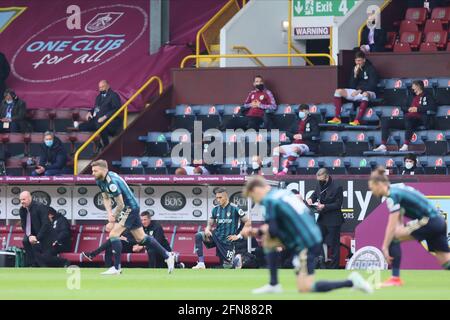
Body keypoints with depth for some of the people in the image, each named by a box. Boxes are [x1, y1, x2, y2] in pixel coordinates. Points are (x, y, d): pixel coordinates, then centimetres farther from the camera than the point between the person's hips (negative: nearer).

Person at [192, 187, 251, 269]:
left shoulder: (234, 208, -8)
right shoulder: (216, 209, 6)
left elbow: (247, 222, -6)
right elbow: (210, 224, 11)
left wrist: (239, 236, -9)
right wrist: (207, 230, -13)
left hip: (228, 240, -4)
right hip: (216, 237, 4)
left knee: (227, 266, -4)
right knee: (198, 236, -21)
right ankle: (201, 263, -22)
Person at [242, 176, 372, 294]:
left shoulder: (269, 201, -11)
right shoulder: (284, 192, 14)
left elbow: (273, 231, -15)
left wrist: (256, 231, 6)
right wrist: (257, 231, 16)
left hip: (305, 245, -9)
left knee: (304, 288, -3)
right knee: (268, 240, 17)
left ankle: (351, 282, -6)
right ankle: (274, 285, 16)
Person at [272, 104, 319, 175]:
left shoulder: (312, 121, 4)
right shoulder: (297, 123, 23)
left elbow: (316, 133, -10)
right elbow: (288, 132, 25)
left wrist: (302, 136, -13)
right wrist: (293, 136, 2)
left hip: (306, 145, -8)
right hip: (295, 144, 8)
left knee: (295, 149, -41)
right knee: (276, 149, -5)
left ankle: (285, 170, -39)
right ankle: (275, 171, -16)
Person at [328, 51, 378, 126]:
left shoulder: (371, 69, -6)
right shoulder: (356, 69, 10)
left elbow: (372, 85, -12)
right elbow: (352, 86, 6)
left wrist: (360, 90, -18)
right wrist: (355, 75, -9)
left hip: (369, 92, -6)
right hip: (357, 92, 6)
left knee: (365, 94, -43)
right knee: (338, 91, -8)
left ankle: (357, 120, -49)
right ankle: (337, 118, -17)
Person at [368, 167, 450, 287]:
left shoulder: (393, 195, -13)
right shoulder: (396, 188, 14)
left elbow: (392, 226, -17)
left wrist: (385, 248, -14)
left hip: (429, 222, -9)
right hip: (439, 221, 9)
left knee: (393, 237, -6)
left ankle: (395, 278, -4)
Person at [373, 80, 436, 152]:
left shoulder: (427, 96, 11)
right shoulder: (412, 97, 30)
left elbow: (433, 107, -4)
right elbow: (404, 107, 31)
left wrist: (418, 109, -9)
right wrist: (408, 109, 7)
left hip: (418, 120, -7)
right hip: (406, 119, 7)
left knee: (408, 119, -43)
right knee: (385, 122, -7)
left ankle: (406, 146, -45)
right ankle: (383, 146, -17)